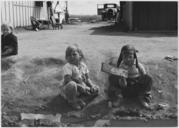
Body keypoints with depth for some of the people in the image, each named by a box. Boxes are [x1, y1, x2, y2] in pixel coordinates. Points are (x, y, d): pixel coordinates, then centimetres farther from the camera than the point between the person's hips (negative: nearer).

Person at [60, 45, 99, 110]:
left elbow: (87, 79, 9)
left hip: (80, 89, 7)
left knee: (96, 90, -2)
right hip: (67, 89, -7)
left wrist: (92, 86, -10)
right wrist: (81, 87, -31)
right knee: (72, 84, -41)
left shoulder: (83, 65, 3)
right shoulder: (67, 66, -17)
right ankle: (72, 101, -12)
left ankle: (77, 98, 2)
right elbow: (68, 80, -27)